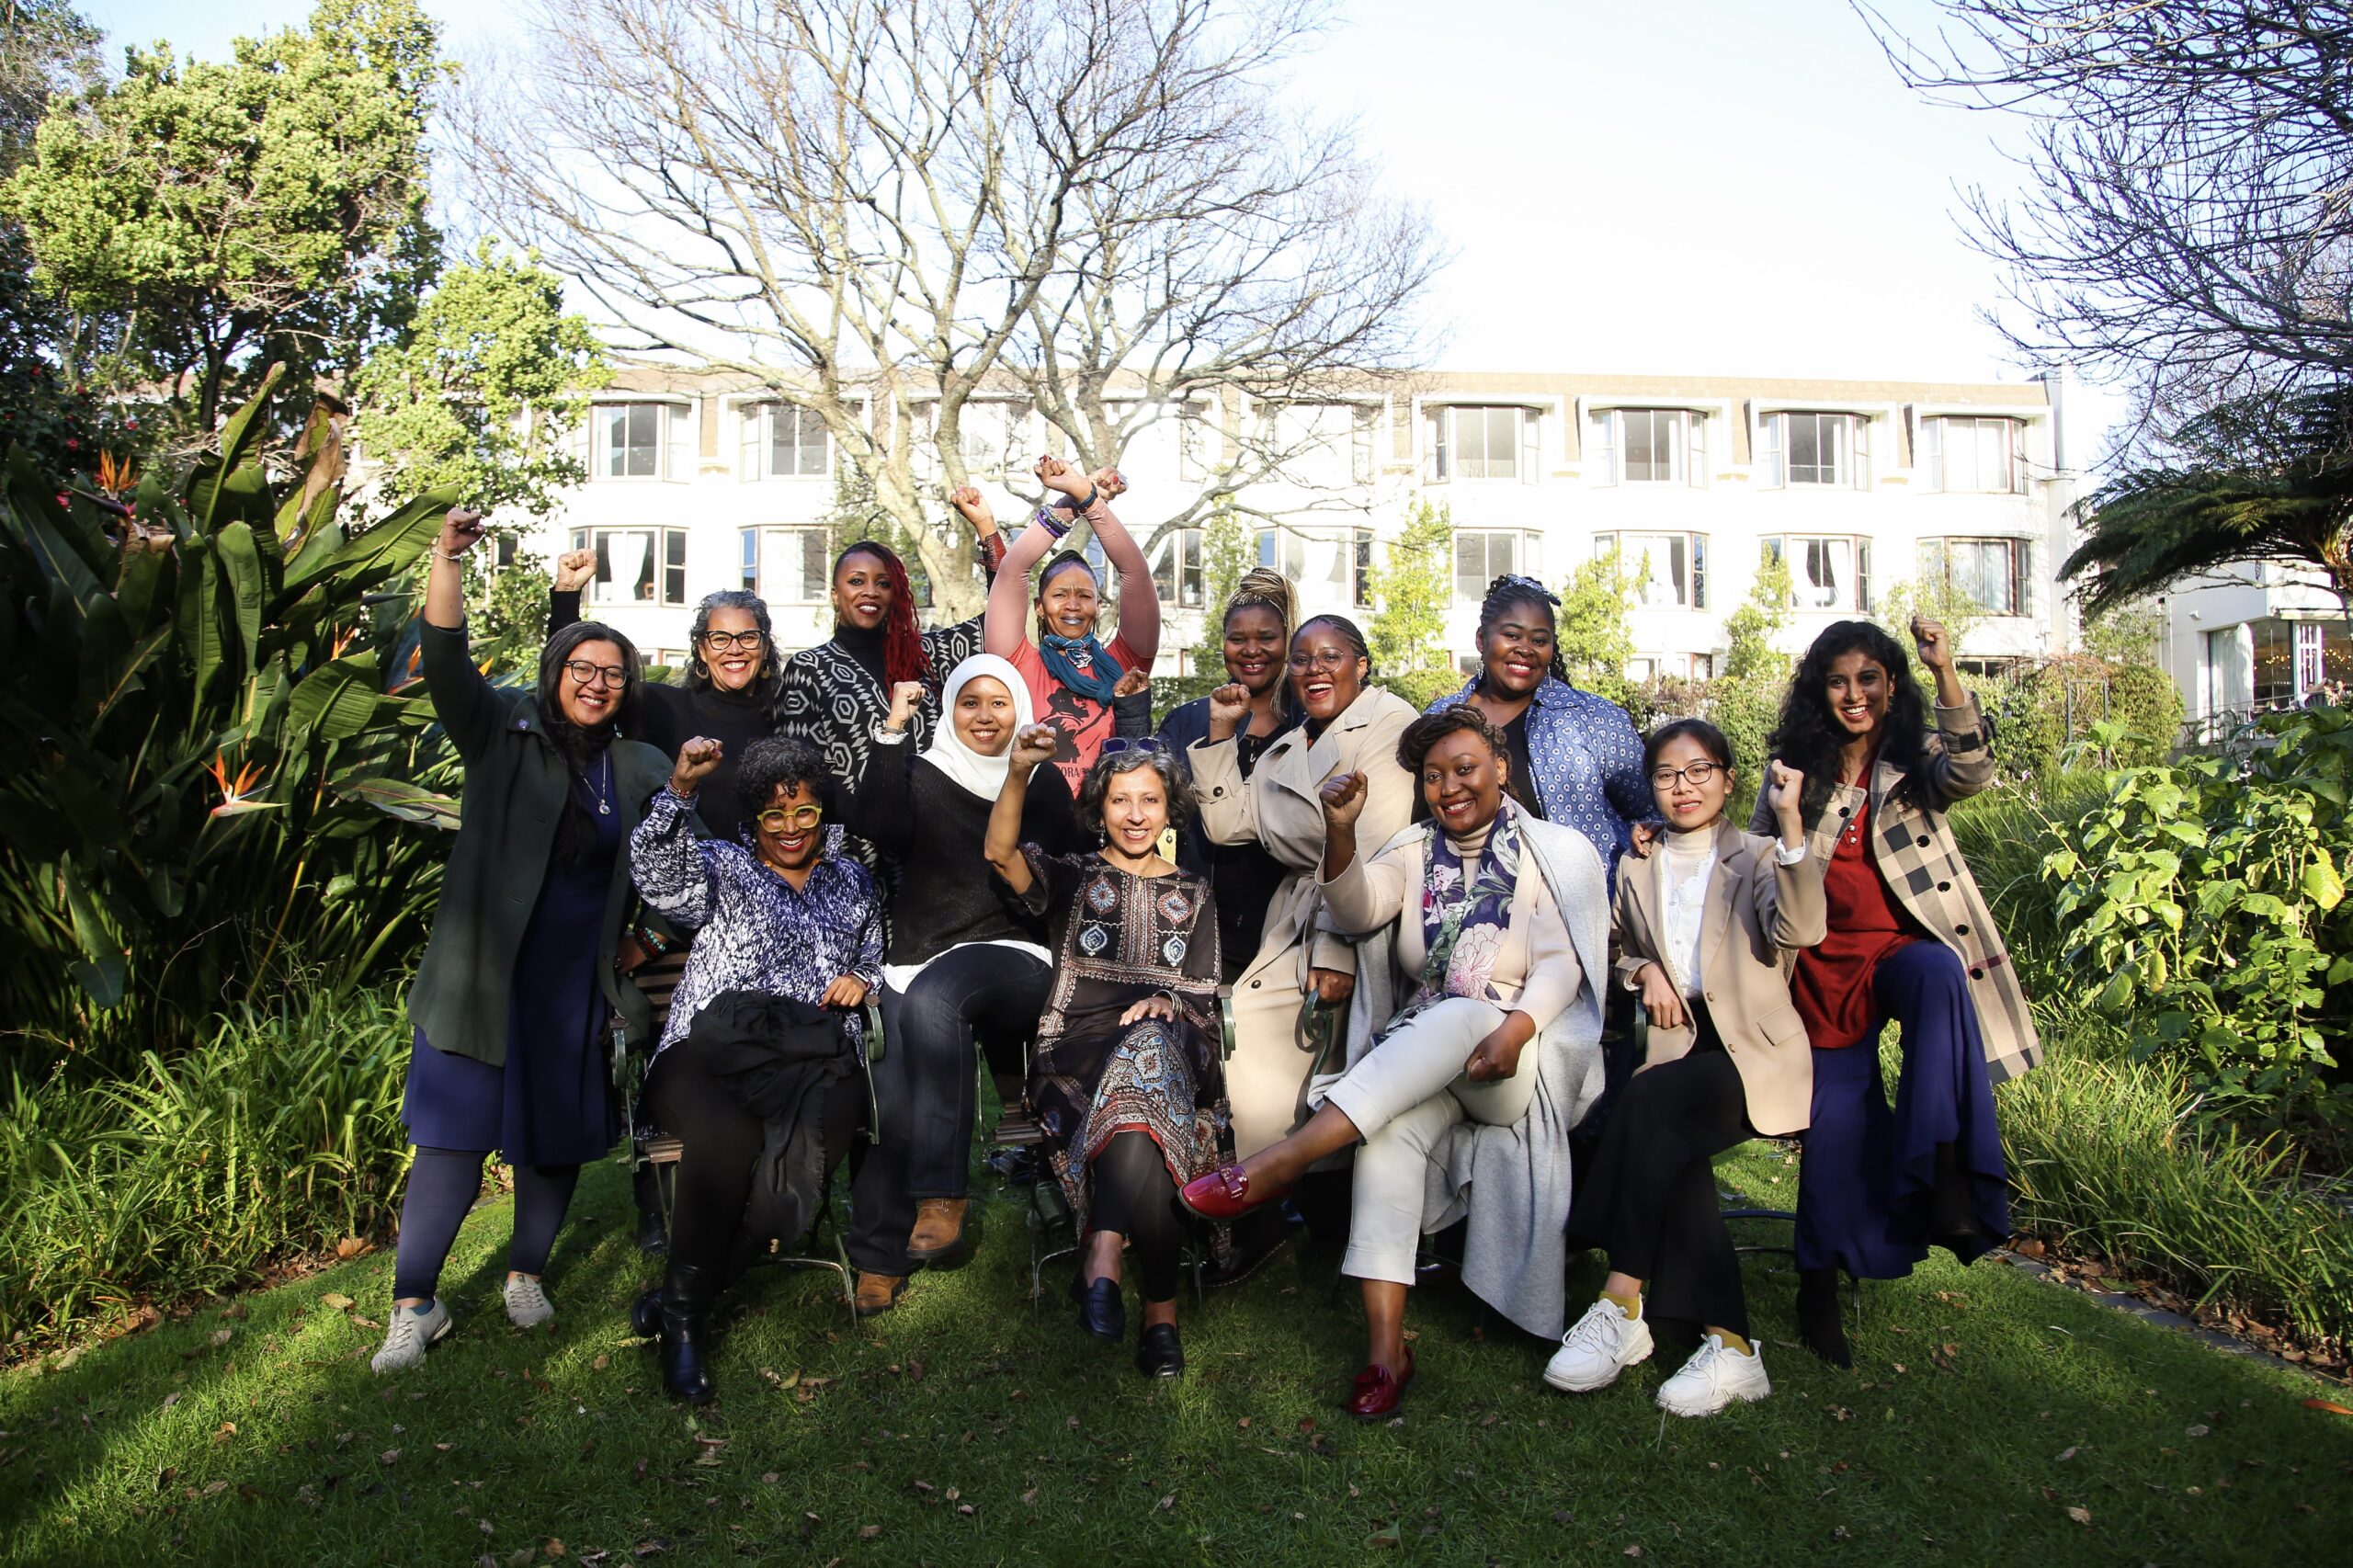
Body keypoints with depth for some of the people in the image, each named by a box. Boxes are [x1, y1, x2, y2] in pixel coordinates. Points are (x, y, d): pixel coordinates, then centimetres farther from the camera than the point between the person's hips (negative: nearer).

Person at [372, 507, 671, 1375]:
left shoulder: (639, 768, 9)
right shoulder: (504, 735, 1)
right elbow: (444, 664, -14)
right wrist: (448, 557, -26)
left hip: (580, 983, 3)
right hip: (484, 972, -3)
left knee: (557, 1135, 11)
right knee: (453, 1132, -2)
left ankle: (527, 1273, 32)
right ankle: (415, 1303, 13)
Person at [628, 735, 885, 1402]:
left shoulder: (852, 879, 30)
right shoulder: (721, 865, 20)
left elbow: (878, 964, 36)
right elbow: (656, 869, -3)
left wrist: (861, 982, 12)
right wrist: (680, 790, -19)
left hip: (817, 1058, 2)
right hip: (713, 1046, -2)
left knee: (808, 1143, -34)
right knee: (728, 1139, -37)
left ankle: (684, 1295, -18)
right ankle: (684, 1319, -17)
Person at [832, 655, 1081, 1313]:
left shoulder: (1045, 783, 14)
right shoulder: (921, 777, 12)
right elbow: (872, 827, -9)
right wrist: (892, 733, -14)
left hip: (1015, 960, -1)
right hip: (922, 959, 1)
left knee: (931, 997, -36)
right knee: (896, 1096, -24)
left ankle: (942, 1194, -30)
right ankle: (879, 1258, -12)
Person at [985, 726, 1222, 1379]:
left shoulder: (1192, 895, 24)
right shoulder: (1073, 878, 18)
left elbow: (1202, 1000, 16)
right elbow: (1002, 853, -6)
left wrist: (1168, 1004, -11)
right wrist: (1018, 772, -25)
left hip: (1170, 1045, 1)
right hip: (1078, 1050, -1)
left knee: (1150, 1048, -39)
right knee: (1148, 1122, -37)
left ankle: (1102, 1255, -41)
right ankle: (1160, 1307, -36)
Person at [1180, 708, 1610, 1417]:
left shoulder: (1559, 853, 6)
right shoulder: (1414, 851, 14)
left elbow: (1560, 965, -7)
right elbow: (1358, 911, -5)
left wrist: (1513, 1030, -27)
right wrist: (1340, 832, -24)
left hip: (1525, 1064, -3)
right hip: (1417, 1054, 3)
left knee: (1460, 1015, -37)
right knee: (1391, 1128, -31)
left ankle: (1282, 1162, -41)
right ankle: (1385, 1349, -31)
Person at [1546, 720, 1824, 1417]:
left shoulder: (1756, 858, 7)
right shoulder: (1638, 874, 18)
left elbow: (1800, 930, -14)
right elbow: (1620, 953, 30)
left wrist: (1790, 821, -22)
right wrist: (1643, 970, 6)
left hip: (1753, 1053, -3)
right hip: (1678, 1047, 3)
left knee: (1650, 1100, -33)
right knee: (1671, 1151, -30)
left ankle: (1621, 1307, -29)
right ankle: (1728, 1344, -26)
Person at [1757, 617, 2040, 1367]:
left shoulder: (1918, 762, 6)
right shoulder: (1797, 769, 11)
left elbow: (1970, 772, -18)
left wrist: (1946, 673, -31)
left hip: (1905, 946, -1)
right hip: (1827, 959, 1)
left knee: (1940, 977, -37)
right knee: (1838, 1113, -7)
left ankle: (1943, 1173, -33)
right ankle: (1820, 1282, 10)